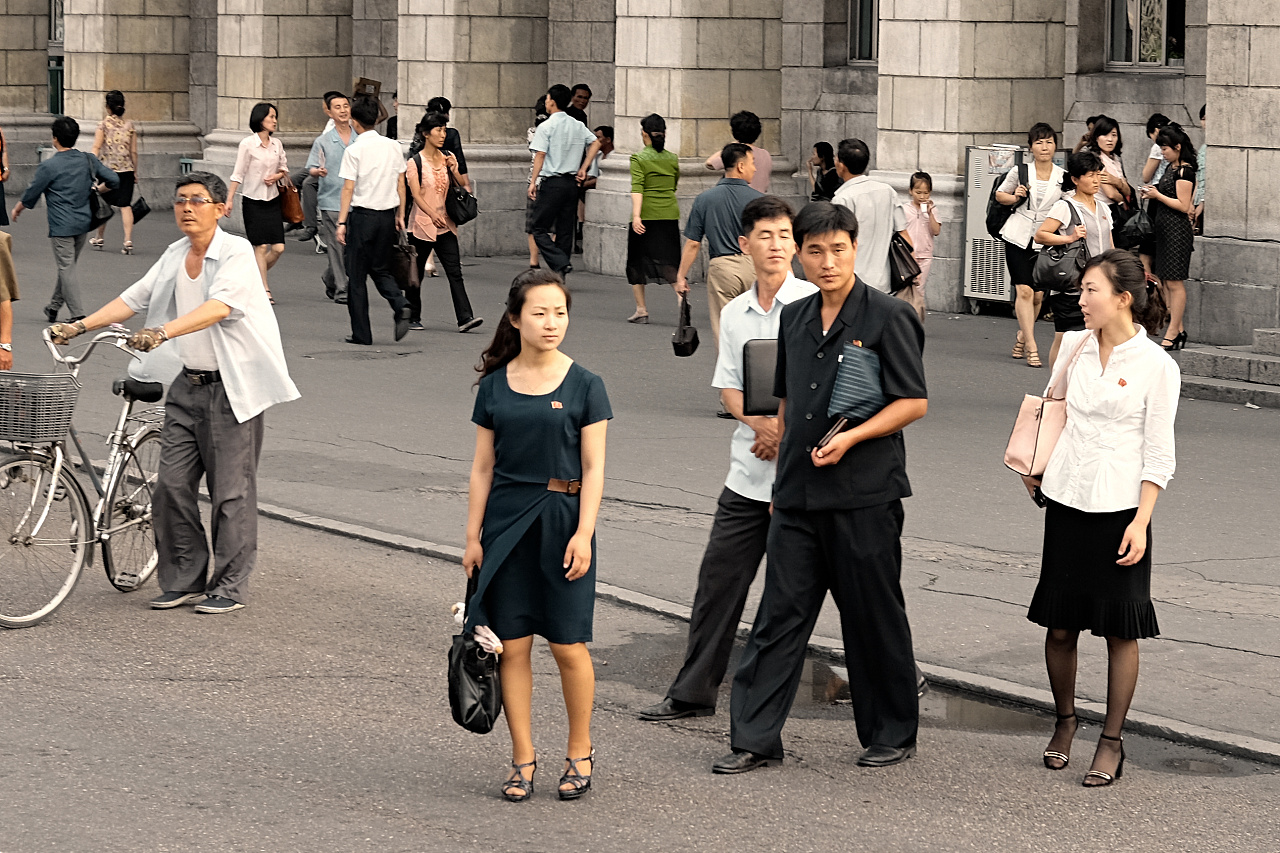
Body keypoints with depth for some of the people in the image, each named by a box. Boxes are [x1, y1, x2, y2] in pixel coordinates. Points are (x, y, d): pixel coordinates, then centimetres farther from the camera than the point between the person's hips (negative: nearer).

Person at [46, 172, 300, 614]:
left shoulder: (237, 253, -13)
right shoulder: (174, 256, 9)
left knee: (231, 491, -1)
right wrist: (79, 325, -1)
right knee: (172, 486, 4)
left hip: (232, 387, -7)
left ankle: (230, 586, 7)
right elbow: (134, 298, 11)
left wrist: (163, 332, -41)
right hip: (187, 384, 7)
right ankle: (184, 579, 15)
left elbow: (219, 306, -29)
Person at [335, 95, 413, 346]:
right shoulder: (392, 146, 5)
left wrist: (341, 222, -9)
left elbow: (348, 189, -12)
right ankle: (400, 305, -8)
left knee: (356, 275, 5)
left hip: (362, 215, -5)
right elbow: (400, 184, 8)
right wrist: (400, 215, 17)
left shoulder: (354, 151, -10)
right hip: (387, 215, 5)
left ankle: (361, 334, 6)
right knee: (380, 269, 19)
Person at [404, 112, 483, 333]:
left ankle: (465, 317, -13)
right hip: (422, 225, -4)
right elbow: (416, 194, -12)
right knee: (416, 273, 6)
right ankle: (412, 318, 19)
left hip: (445, 225, 4)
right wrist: (433, 215, -25)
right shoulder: (415, 162, -5)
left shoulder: (446, 159, 9)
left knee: (455, 271, -6)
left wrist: (454, 168, -7)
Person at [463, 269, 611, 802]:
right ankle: (523, 758, 11)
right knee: (512, 643, 2)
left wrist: (583, 533, -10)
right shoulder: (495, 386, 6)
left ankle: (580, 751, 16)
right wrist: (474, 536, 6)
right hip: (506, 520, 2)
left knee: (567, 644, -1)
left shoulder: (583, 386, -1)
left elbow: (593, 467, -2)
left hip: (561, 517, -2)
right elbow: (483, 467, 9)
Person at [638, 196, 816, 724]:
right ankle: (693, 693, 12)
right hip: (749, 469, 5)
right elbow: (728, 387, 10)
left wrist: (790, 432, -14)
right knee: (719, 578, 5)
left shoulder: (813, 304, -6)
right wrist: (759, 422, -9)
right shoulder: (734, 314, 11)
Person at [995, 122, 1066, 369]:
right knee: (1024, 291, -11)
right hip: (1019, 236, -2)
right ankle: (1031, 349, -10)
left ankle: (1021, 339, 28)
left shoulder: (1063, 177, 3)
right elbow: (1000, 194, 14)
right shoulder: (1020, 172, 1)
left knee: (1038, 295, 5)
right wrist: (1014, 197, -7)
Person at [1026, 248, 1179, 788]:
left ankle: (1112, 742, 9)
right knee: (1060, 625, 5)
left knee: (1120, 627, 0)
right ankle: (1064, 720, 26)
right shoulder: (1075, 348, 6)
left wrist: (1141, 522, -12)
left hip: (1120, 507, -4)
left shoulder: (1156, 365, -7)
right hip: (1067, 500, 4)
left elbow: (1159, 455, -6)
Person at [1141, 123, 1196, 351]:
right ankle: (1178, 329, 15)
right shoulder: (1171, 168, 15)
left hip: (1178, 229, -10)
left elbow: (1183, 205, -18)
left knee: (1174, 281, -7)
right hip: (1164, 228, 10)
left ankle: (1172, 333, -4)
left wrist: (1158, 195, -13)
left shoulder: (1185, 171, -14)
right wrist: (1153, 193, 7)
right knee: (1164, 280, 10)